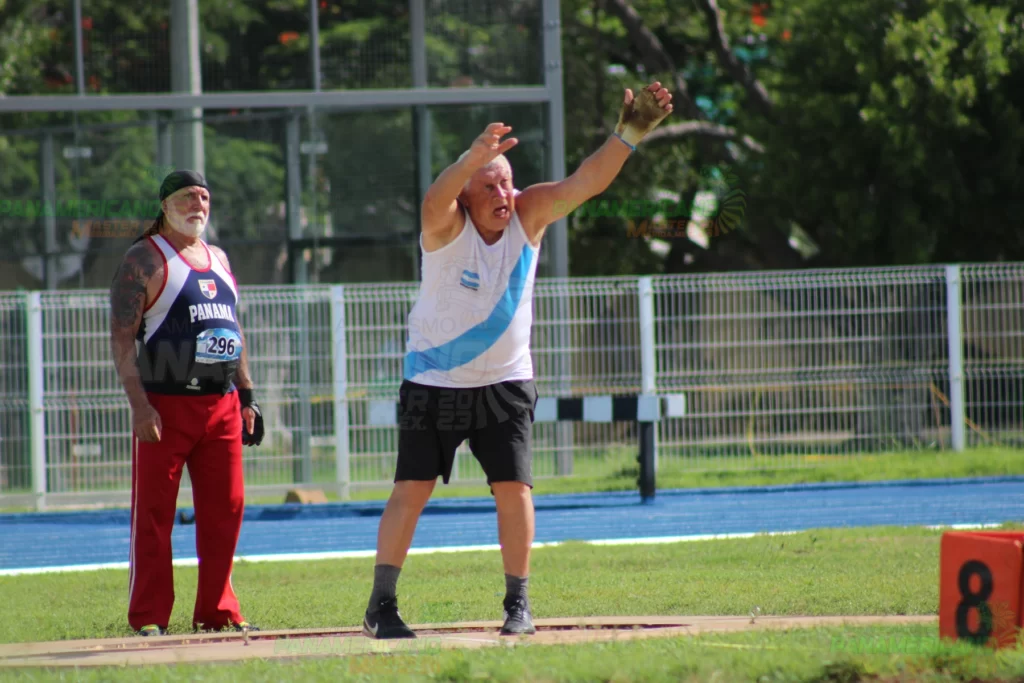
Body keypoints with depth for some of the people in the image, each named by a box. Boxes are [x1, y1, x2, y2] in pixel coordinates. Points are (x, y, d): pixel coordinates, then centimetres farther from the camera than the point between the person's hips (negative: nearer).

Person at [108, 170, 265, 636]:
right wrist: (139, 405, -19)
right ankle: (149, 616, 0)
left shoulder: (219, 260, 17)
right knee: (153, 513, -4)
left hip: (221, 405, 6)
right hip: (164, 405, -6)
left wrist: (246, 397, 17)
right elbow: (122, 338, -10)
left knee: (225, 508, 5)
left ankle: (216, 610, 14)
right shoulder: (143, 260, -3)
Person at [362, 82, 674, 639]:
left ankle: (518, 603, 5)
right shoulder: (448, 225, -18)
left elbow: (584, 183, -19)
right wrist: (472, 158, -60)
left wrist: (627, 137, -35)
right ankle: (380, 607, 1)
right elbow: (435, 203, -41)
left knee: (514, 488, -5)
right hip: (434, 382, -3)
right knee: (411, 489, -5)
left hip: (505, 384, 3)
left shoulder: (528, 216, -8)